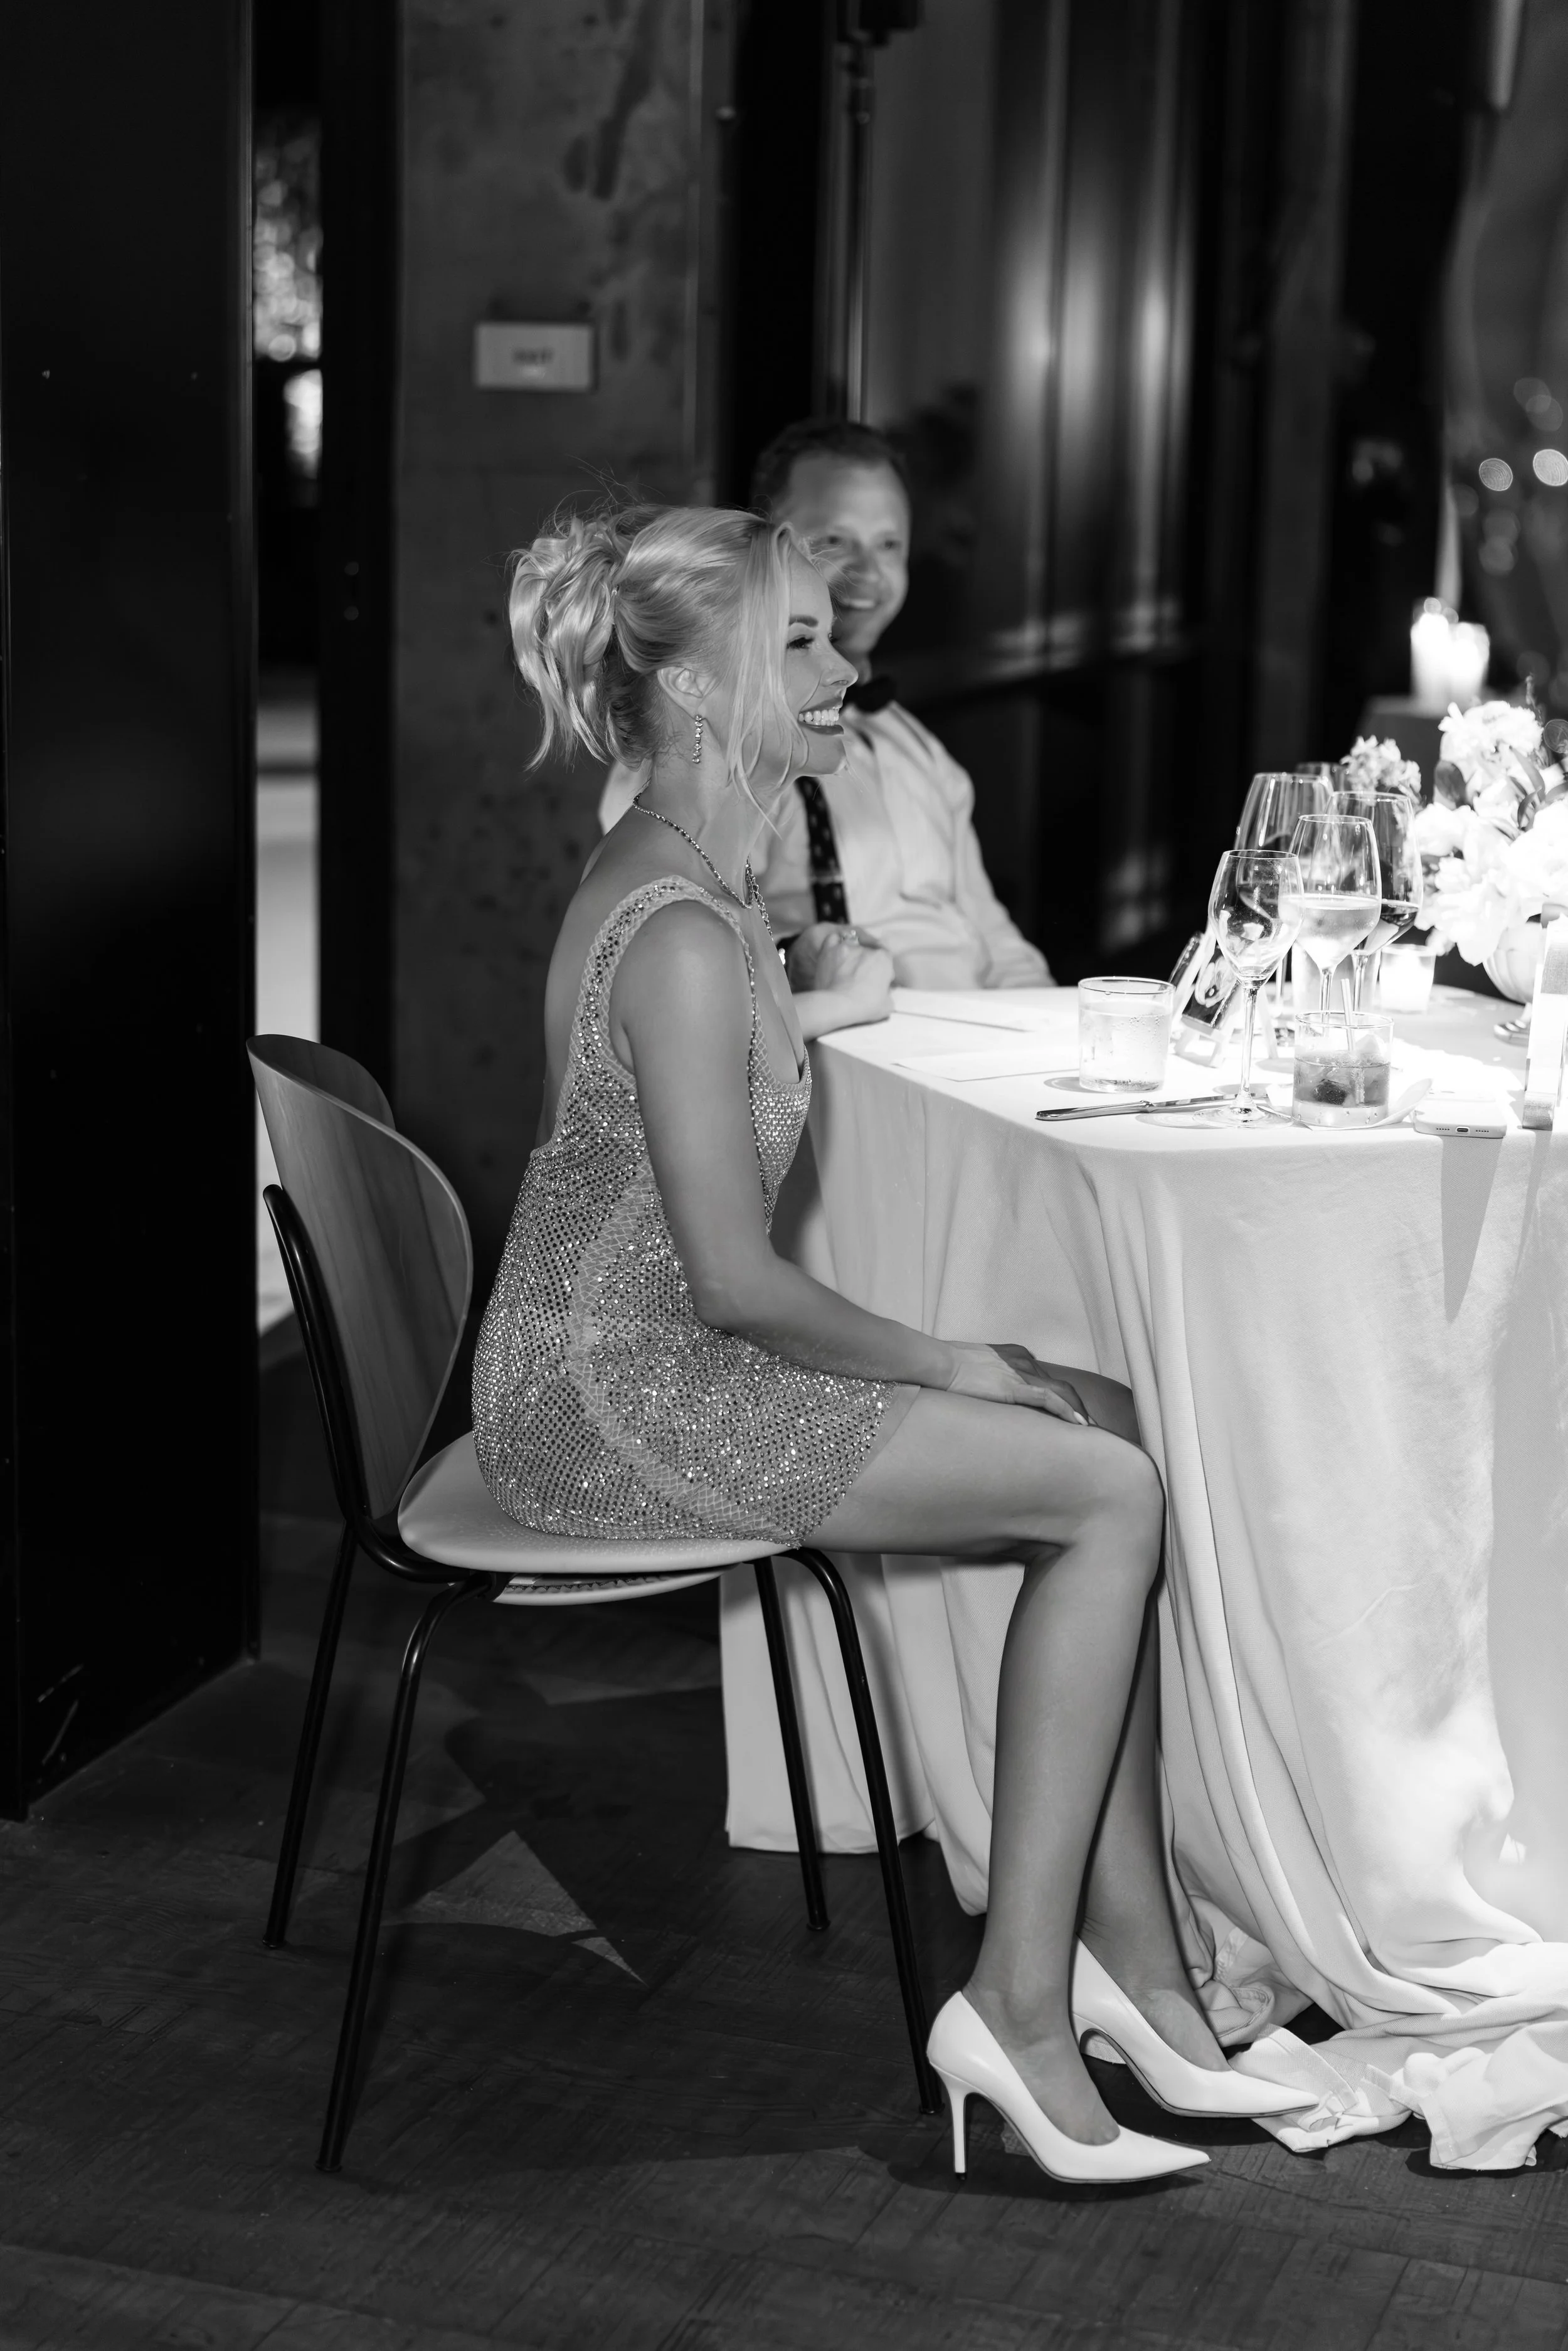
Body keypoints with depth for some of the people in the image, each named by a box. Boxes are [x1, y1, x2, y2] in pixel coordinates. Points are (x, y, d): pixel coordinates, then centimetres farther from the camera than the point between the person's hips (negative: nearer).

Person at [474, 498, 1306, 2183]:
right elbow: (734, 1282, -22)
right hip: (604, 1407, -10)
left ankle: (1126, 1958, 5)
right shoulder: (682, 930, -22)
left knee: (1104, 1425, 4)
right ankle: (1020, 2002, -4)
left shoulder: (671, 874, 10)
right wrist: (946, 1365, -10)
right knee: (1111, 1491, -11)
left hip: (636, 1358, 10)